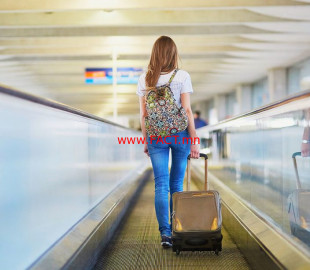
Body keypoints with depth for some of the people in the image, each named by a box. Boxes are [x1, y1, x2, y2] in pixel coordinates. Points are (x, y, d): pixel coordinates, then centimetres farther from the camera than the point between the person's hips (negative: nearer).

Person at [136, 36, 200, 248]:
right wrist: (194, 141, -4)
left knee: (161, 185, 2)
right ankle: (176, 230, 20)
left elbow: (143, 114, 4)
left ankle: (165, 233, -7)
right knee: (177, 184, 11)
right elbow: (187, 110, -8)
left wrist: (146, 140, 13)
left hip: (155, 136, 1)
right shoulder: (182, 76, -6)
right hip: (180, 133, -1)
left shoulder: (145, 79, 2)